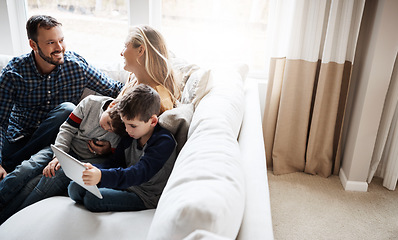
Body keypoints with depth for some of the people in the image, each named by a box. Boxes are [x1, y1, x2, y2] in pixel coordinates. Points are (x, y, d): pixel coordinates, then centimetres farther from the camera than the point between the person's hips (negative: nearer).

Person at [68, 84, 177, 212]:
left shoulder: (164, 142, -19)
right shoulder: (128, 139, 8)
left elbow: (140, 174, -30)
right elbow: (115, 165, 11)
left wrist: (102, 176, -43)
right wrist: (93, 170, -12)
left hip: (145, 197, -8)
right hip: (123, 185, 8)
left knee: (92, 198, -23)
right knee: (74, 187, -4)